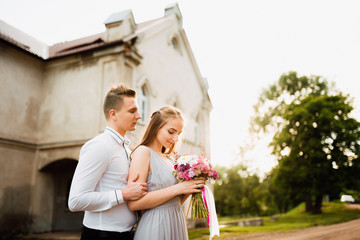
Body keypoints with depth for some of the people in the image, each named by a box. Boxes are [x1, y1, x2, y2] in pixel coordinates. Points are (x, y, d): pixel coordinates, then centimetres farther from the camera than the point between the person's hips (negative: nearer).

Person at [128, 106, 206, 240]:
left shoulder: (170, 159, 11)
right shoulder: (143, 152, -10)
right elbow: (134, 203, -20)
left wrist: (189, 189, -2)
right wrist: (178, 188, -18)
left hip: (176, 226, 7)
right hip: (155, 229, -7)